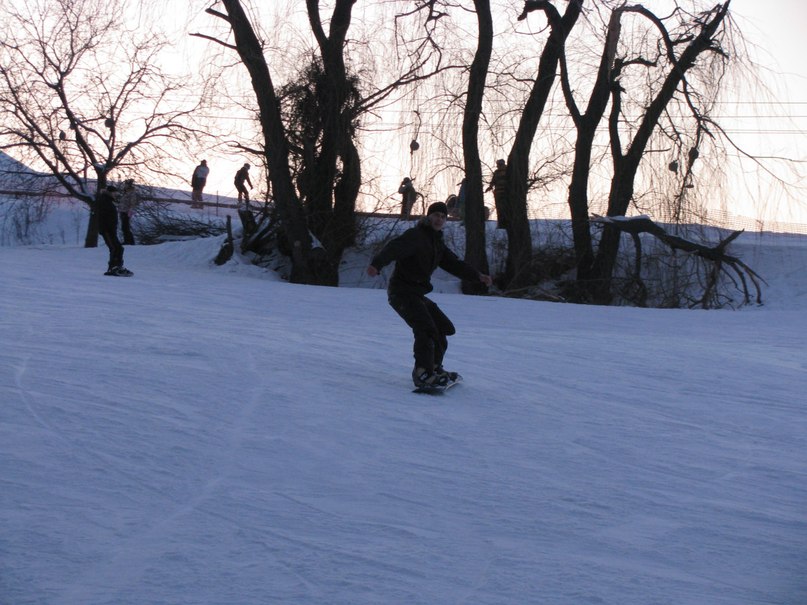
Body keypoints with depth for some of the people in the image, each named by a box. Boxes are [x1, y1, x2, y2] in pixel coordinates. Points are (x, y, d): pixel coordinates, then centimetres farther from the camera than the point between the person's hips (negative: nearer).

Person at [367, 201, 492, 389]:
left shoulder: (437, 243, 17)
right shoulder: (415, 236, -13)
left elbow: (454, 264, 21)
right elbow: (394, 249, -30)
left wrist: (478, 275, 7)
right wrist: (376, 264, -50)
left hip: (416, 294, 10)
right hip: (402, 291, -10)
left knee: (444, 328, 16)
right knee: (426, 329, -25)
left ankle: (434, 368, 28)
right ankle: (422, 373, -28)